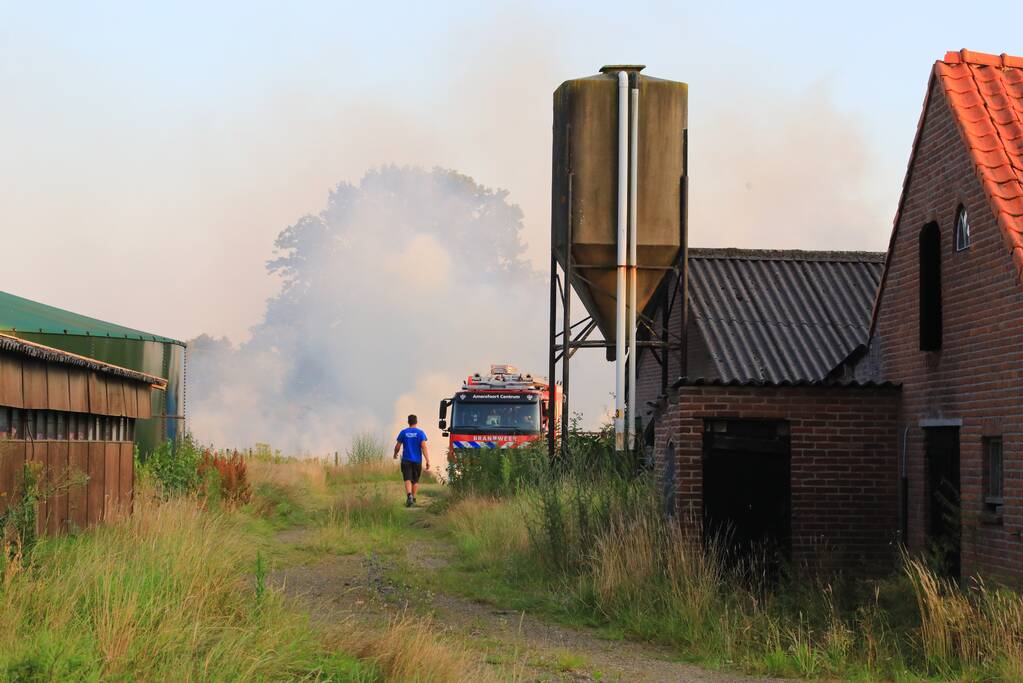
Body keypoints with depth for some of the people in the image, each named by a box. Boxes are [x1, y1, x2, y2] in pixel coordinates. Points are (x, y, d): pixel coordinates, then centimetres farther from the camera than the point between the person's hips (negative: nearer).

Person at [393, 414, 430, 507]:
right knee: (415, 481, 16)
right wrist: (428, 461, -12)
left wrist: (395, 454, 26)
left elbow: (397, 446, 5)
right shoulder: (420, 433, -3)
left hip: (406, 460, -1)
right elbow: (424, 447, -11)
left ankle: (409, 496, -31)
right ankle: (414, 498, 20)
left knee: (407, 479, -9)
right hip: (417, 461, 1)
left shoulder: (403, 432, 0)